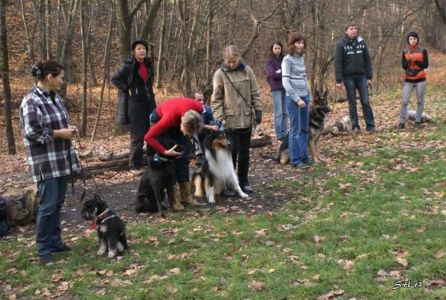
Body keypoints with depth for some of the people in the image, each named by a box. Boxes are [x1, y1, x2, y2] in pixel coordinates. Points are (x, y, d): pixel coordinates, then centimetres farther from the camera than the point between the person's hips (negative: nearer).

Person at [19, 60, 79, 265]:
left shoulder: (55, 97, 11)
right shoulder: (31, 101, -15)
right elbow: (32, 132, -20)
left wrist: (68, 129, 3)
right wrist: (59, 133, -16)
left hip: (61, 158, 8)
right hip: (45, 162, -8)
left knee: (58, 203, 14)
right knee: (48, 204, -5)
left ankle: (55, 241, 25)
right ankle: (43, 249, 7)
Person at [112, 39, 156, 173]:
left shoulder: (149, 64, 8)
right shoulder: (128, 65, -9)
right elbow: (114, 78, -4)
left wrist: (149, 89, 13)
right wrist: (127, 89, -9)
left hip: (149, 101, 6)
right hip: (135, 102, -6)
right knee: (137, 136, -4)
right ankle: (135, 166, 5)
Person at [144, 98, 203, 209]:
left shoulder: (199, 108, -33)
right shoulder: (170, 117, -43)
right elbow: (148, 137, -31)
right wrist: (165, 152, -36)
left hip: (178, 120, 4)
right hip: (159, 119, -4)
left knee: (183, 157, 0)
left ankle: (186, 195, 6)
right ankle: (173, 198, -7)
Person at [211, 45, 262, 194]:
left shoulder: (247, 71, 2)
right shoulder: (220, 74, -5)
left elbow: (255, 93, 8)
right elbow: (216, 99, -4)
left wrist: (258, 110, 4)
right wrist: (219, 117, -11)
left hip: (247, 119, 3)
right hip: (230, 120, -3)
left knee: (244, 152, 11)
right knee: (232, 151, -2)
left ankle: (243, 181, 22)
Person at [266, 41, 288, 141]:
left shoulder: (284, 59, 9)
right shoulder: (270, 61, 0)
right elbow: (272, 74, -12)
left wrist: (279, 72, -9)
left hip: (286, 88, 4)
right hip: (276, 89, -4)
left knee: (285, 112, 6)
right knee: (279, 112, -5)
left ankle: (285, 133, 13)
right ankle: (279, 135, -2)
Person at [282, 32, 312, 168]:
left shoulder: (301, 59, 12)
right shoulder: (287, 60, -10)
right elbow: (285, 82, -15)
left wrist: (308, 95, 14)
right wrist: (297, 99, -18)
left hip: (305, 96, 7)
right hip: (293, 98, -7)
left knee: (304, 128, 12)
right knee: (296, 129, -1)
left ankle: (304, 155, 23)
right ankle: (295, 160, 7)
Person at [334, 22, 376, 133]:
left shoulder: (362, 43, 5)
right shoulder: (341, 45, -4)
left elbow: (368, 61, 7)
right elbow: (337, 63, -7)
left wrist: (369, 77, 2)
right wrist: (339, 80, -13)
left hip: (361, 76, 2)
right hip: (348, 77, -2)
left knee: (365, 101, 0)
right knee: (352, 102, 4)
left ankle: (370, 125, 3)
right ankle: (355, 126, 11)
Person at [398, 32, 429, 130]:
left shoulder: (423, 51, 1)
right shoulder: (405, 52, 5)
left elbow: (426, 65, -4)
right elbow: (404, 66, 0)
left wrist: (416, 61, -18)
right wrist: (408, 61, -20)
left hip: (420, 80, 0)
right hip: (408, 80, 1)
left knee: (420, 101, 5)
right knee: (404, 101, -6)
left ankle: (418, 121, 14)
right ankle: (402, 122, -2)